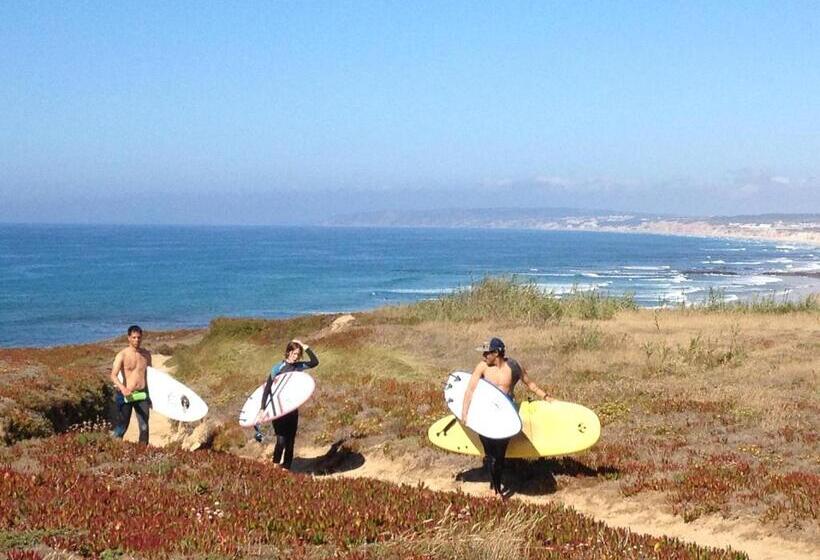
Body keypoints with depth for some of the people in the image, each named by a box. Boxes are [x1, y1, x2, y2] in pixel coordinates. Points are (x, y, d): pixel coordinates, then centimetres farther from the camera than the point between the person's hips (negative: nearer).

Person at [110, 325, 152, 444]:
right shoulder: (122, 355, -7)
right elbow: (113, 375, -17)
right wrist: (122, 388, -35)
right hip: (126, 396, -3)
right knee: (122, 427, 3)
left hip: (142, 394, 3)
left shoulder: (146, 354, 7)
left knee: (144, 427, 0)